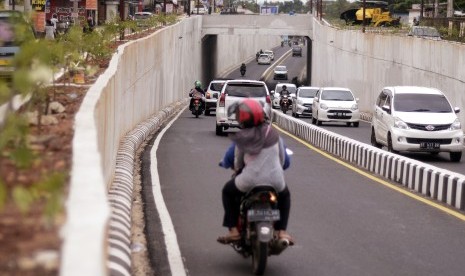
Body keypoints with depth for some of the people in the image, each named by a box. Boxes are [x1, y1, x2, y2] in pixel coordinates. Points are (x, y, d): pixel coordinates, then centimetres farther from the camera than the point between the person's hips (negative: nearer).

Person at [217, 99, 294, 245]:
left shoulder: (241, 139, -4)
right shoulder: (274, 134, 2)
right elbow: (285, 161, 9)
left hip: (249, 182, -2)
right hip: (275, 182, 2)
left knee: (228, 191, 28)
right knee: (284, 195, 35)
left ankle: (234, 230, 18)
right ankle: (282, 232, 20)